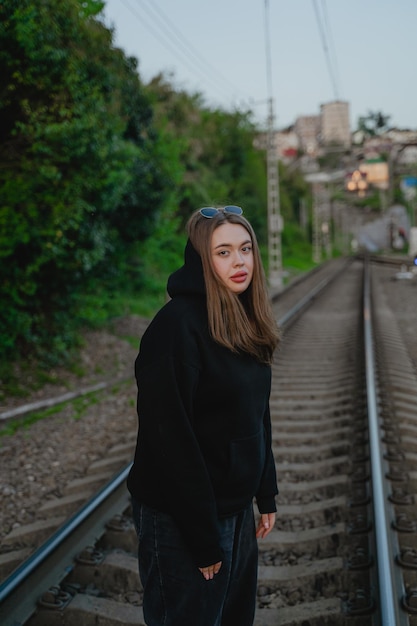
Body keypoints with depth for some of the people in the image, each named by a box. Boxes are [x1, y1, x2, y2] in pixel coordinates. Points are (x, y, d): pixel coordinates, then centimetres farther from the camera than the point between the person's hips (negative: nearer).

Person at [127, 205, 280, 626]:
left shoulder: (246, 322, 4)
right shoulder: (178, 324, -21)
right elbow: (170, 437, -23)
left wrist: (267, 495, 12)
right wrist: (203, 535, -19)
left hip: (237, 507, 8)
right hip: (182, 518, -8)